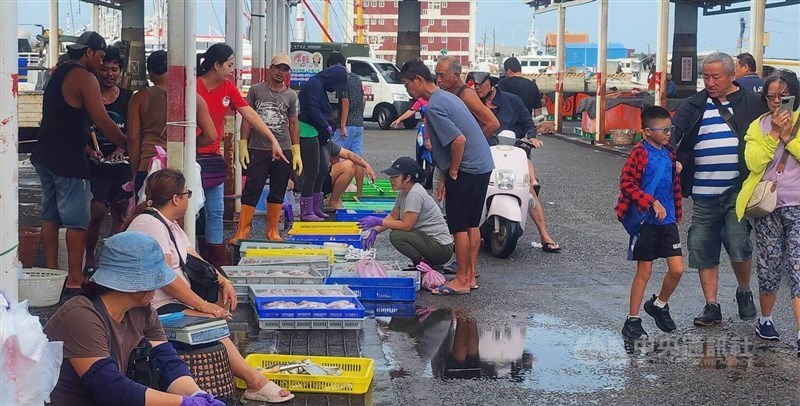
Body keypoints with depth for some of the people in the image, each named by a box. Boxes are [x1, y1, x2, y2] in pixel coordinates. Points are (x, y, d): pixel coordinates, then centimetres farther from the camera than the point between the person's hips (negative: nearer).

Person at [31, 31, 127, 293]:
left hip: (45, 156, 9)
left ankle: (51, 272, 17)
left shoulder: (59, 74, 16)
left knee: (50, 216, 12)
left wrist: (88, 147, 18)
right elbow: (103, 122, -16)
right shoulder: (85, 78, -12)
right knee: (77, 221, -5)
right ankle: (75, 280, -4)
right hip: (68, 161, -9)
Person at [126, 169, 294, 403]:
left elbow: (194, 259, 14)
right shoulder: (150, 225, -17)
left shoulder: (169, 224, 16)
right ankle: (255, 382, -19)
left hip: (176, 299, 11)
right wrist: (203, 305, -23)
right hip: (159, 308, -11)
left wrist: (224, 282, -2)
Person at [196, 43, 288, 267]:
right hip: (192, 156, -7)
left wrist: (273, 140, 2)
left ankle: (216, 261, 15)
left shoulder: (228, 88, 6)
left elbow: (250, 114, 6)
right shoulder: (193, 86, -13)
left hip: (213, 156, 7)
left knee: (216, 211, 9)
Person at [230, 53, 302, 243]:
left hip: (283, 151, 2)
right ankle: (242, 231, -1)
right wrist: (243, 145, -3)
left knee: (278, 192, 7)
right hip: (257, 149, -2)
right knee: (251, 191, -4)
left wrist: (296, 152, 4)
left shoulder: (291, 96, 7)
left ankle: (273, 231, 16)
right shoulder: (256, 90, 3)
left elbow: (293, 124, 9)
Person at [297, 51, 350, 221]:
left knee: (322, 168, 13)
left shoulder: (319, 84, 17)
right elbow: (313, 111, -21)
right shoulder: (314, 84, -15)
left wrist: (327, 126, 9)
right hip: (308, 132, -10)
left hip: (314, 132, 10)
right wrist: (327, 126, -9)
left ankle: (315, 208, 21)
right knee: (312, 171, -7)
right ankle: (306, 212, -2)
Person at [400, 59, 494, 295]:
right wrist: (446, 178, 19)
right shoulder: (447, 97, 15)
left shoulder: (434, 106, -16)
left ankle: (461, 281, 4)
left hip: (466, 170, -10)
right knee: (472, 225, 14)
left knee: (459, 227, -2)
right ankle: (470, 276, 21)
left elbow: (459, 140, -25)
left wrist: (452, 172, -11)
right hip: (482, 166, 10)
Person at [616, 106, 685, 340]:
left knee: (677, 269, 1)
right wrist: (652, 202, -21)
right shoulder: (640, 153, -12)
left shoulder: (669, 153, 9)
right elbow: (627, 183, -17)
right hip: (646, 221, -6)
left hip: (667, 221, 6)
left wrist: (676, 214, 17)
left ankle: (659, 305, 27)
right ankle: (632, 320, 13)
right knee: (644, 271, 1)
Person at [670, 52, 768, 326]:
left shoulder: (751, 103, 3)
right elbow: (673, 135, 1)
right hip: (704, 193, 3)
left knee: (738, 245, -12)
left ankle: (744, 292, 16)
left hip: (738, 190, -3)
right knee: (704, 251, 5)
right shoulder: (694, 106, 7)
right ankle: (712, 306, 16)